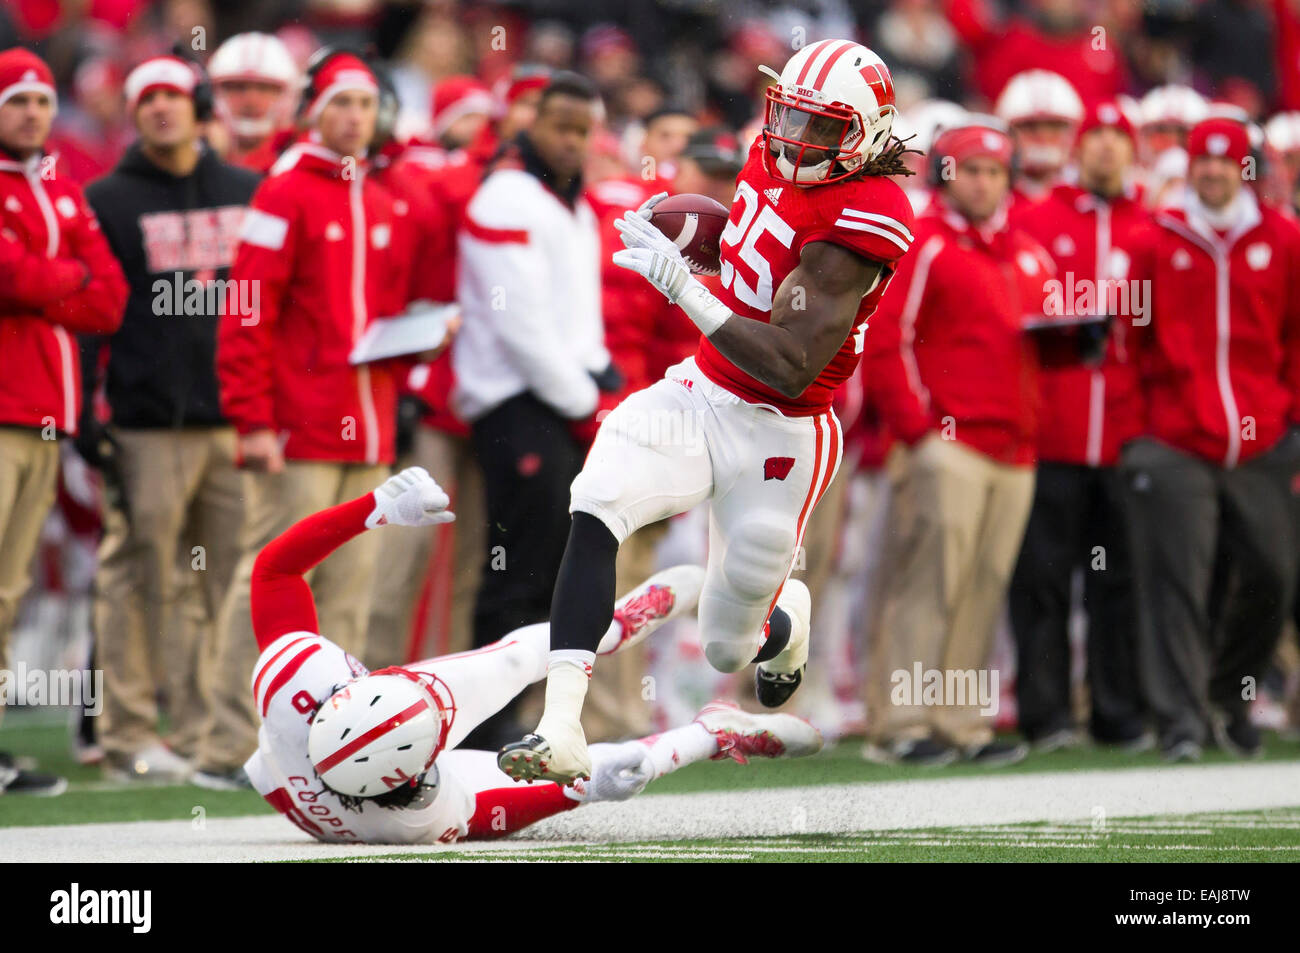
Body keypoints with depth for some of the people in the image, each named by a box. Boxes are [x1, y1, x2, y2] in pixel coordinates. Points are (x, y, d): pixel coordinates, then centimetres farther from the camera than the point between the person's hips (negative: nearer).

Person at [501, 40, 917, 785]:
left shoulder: (860, 220, -23)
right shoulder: (776, 159, 0)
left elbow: (790, 370, -28)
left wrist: (679, 283, -33)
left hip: (774, 437, -6)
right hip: (697, 394, 6)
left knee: (730, 649, 9)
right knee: (595, 512, -24)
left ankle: (790, 618, 49)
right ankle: (562, 730, -29)